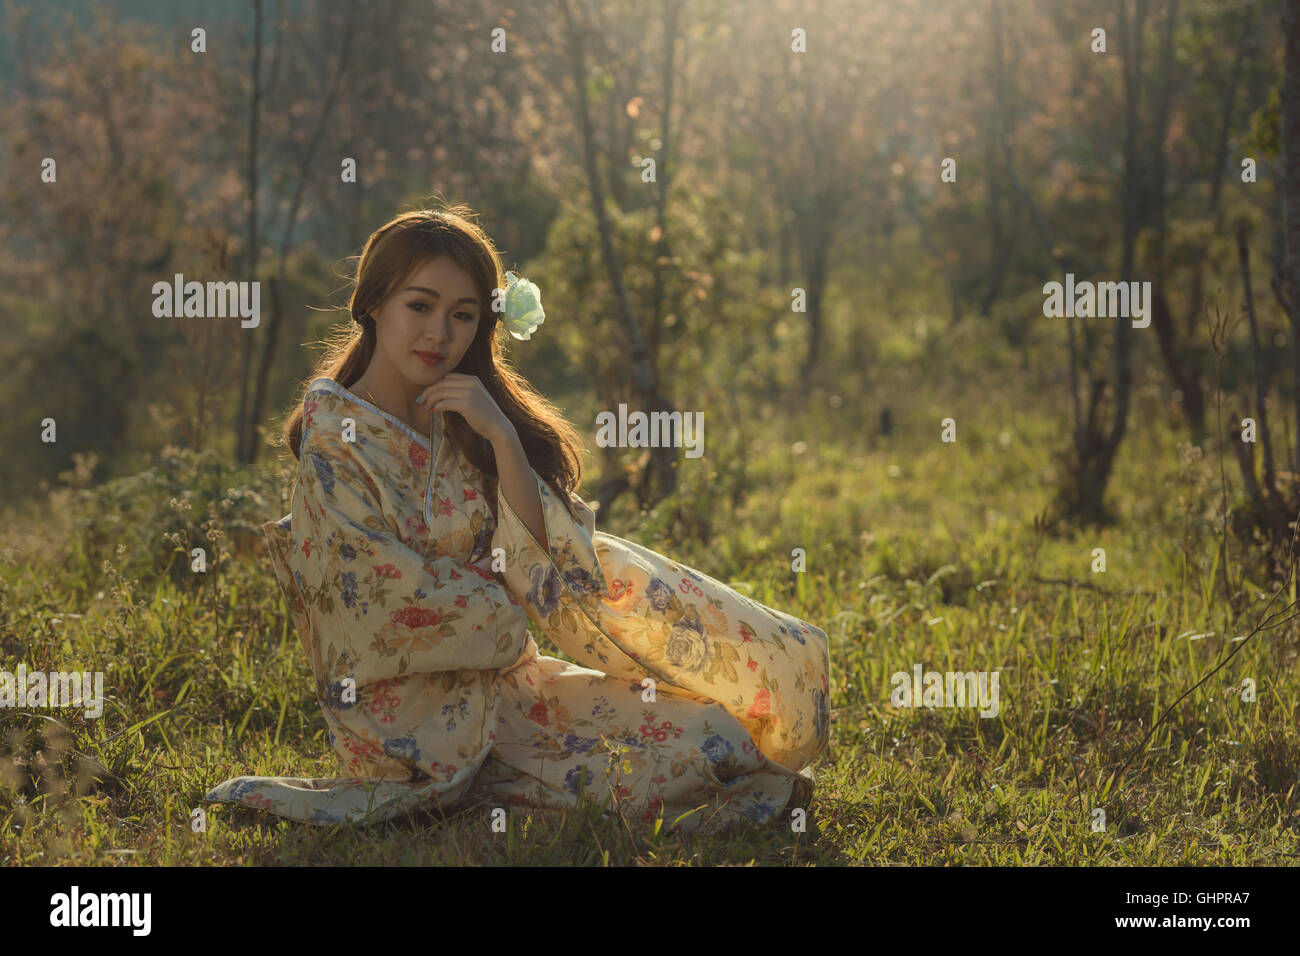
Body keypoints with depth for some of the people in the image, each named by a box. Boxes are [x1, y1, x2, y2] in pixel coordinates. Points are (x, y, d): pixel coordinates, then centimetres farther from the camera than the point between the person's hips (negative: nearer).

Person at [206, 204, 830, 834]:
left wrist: (501, 438, -17)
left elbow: (541, 560, -7)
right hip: (429, 722, -7)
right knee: (696, 755, -15)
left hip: (503, 679, 7)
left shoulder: (458, 423, 6)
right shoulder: (336, 445, -14)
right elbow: (398, 617, -17)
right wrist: (516, 606, -6)